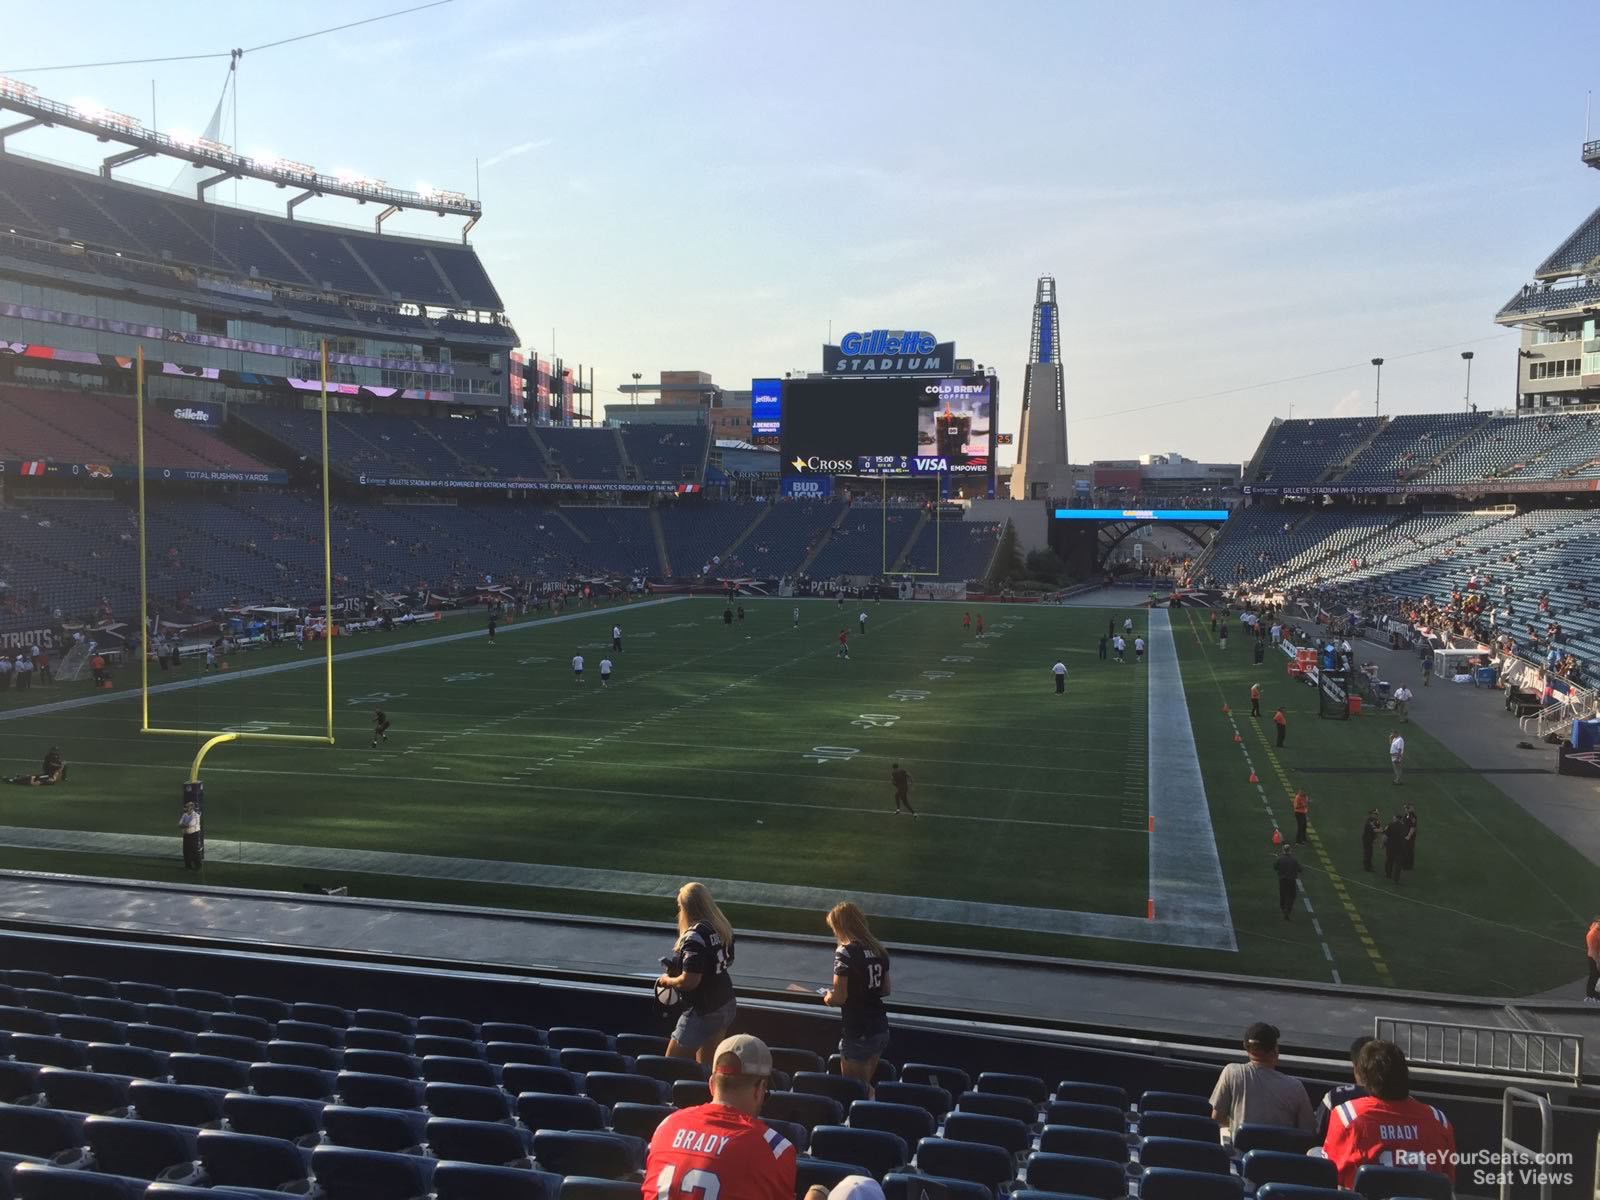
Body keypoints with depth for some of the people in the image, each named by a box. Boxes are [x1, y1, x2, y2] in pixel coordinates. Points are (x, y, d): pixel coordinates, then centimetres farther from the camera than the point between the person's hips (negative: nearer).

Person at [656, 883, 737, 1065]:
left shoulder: (694, 937, -22)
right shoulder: (721, 928, 3)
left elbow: (689, 981, -25)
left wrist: (667, 980, -5)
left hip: (703, 1011, -8)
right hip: (727, 1005, 8)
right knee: (707, 1067, 14)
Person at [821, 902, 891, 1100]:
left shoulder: (845, 952, -14)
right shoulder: (878, 949, 7)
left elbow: (839, 998, -17)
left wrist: (827, 997, 3)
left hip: (857, 1033, -7)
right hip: (881, 1029, 7)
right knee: (866, 1087, 18)